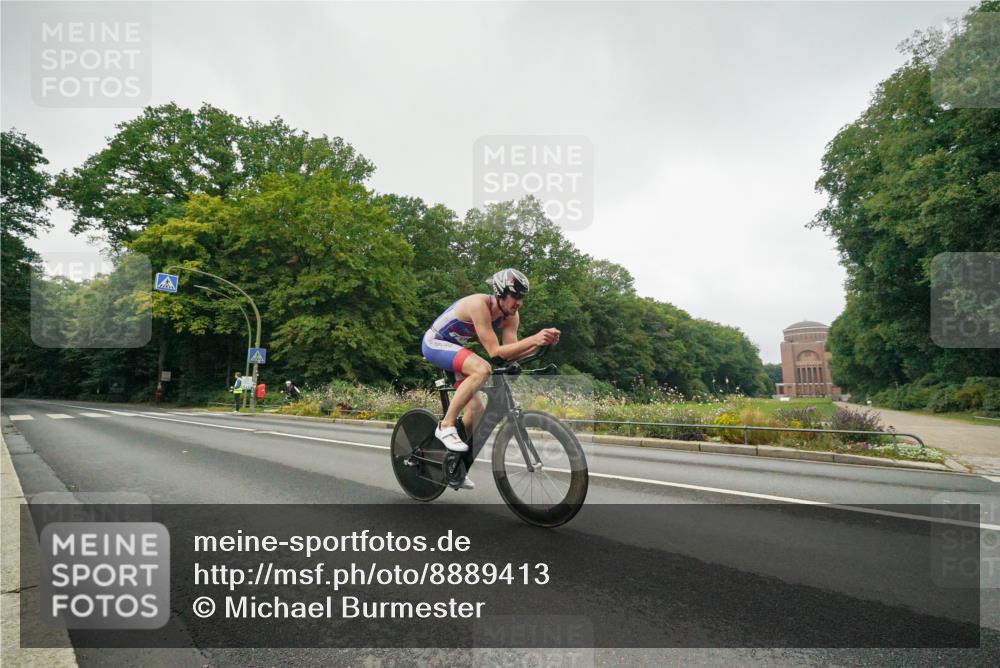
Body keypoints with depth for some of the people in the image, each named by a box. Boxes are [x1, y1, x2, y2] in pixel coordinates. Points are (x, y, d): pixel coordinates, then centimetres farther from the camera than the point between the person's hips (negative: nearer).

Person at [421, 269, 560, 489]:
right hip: (435, 343, -8)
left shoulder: (511, 317, -9)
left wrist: (541, 342, -30)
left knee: (476, 410, 3)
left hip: (453, 349, 8)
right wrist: (533, 339, -43)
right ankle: (446, 426, -22)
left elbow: (510, 352, -17)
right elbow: (495, 351, -35)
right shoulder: (479, 305, -32)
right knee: (482, 369, -34)